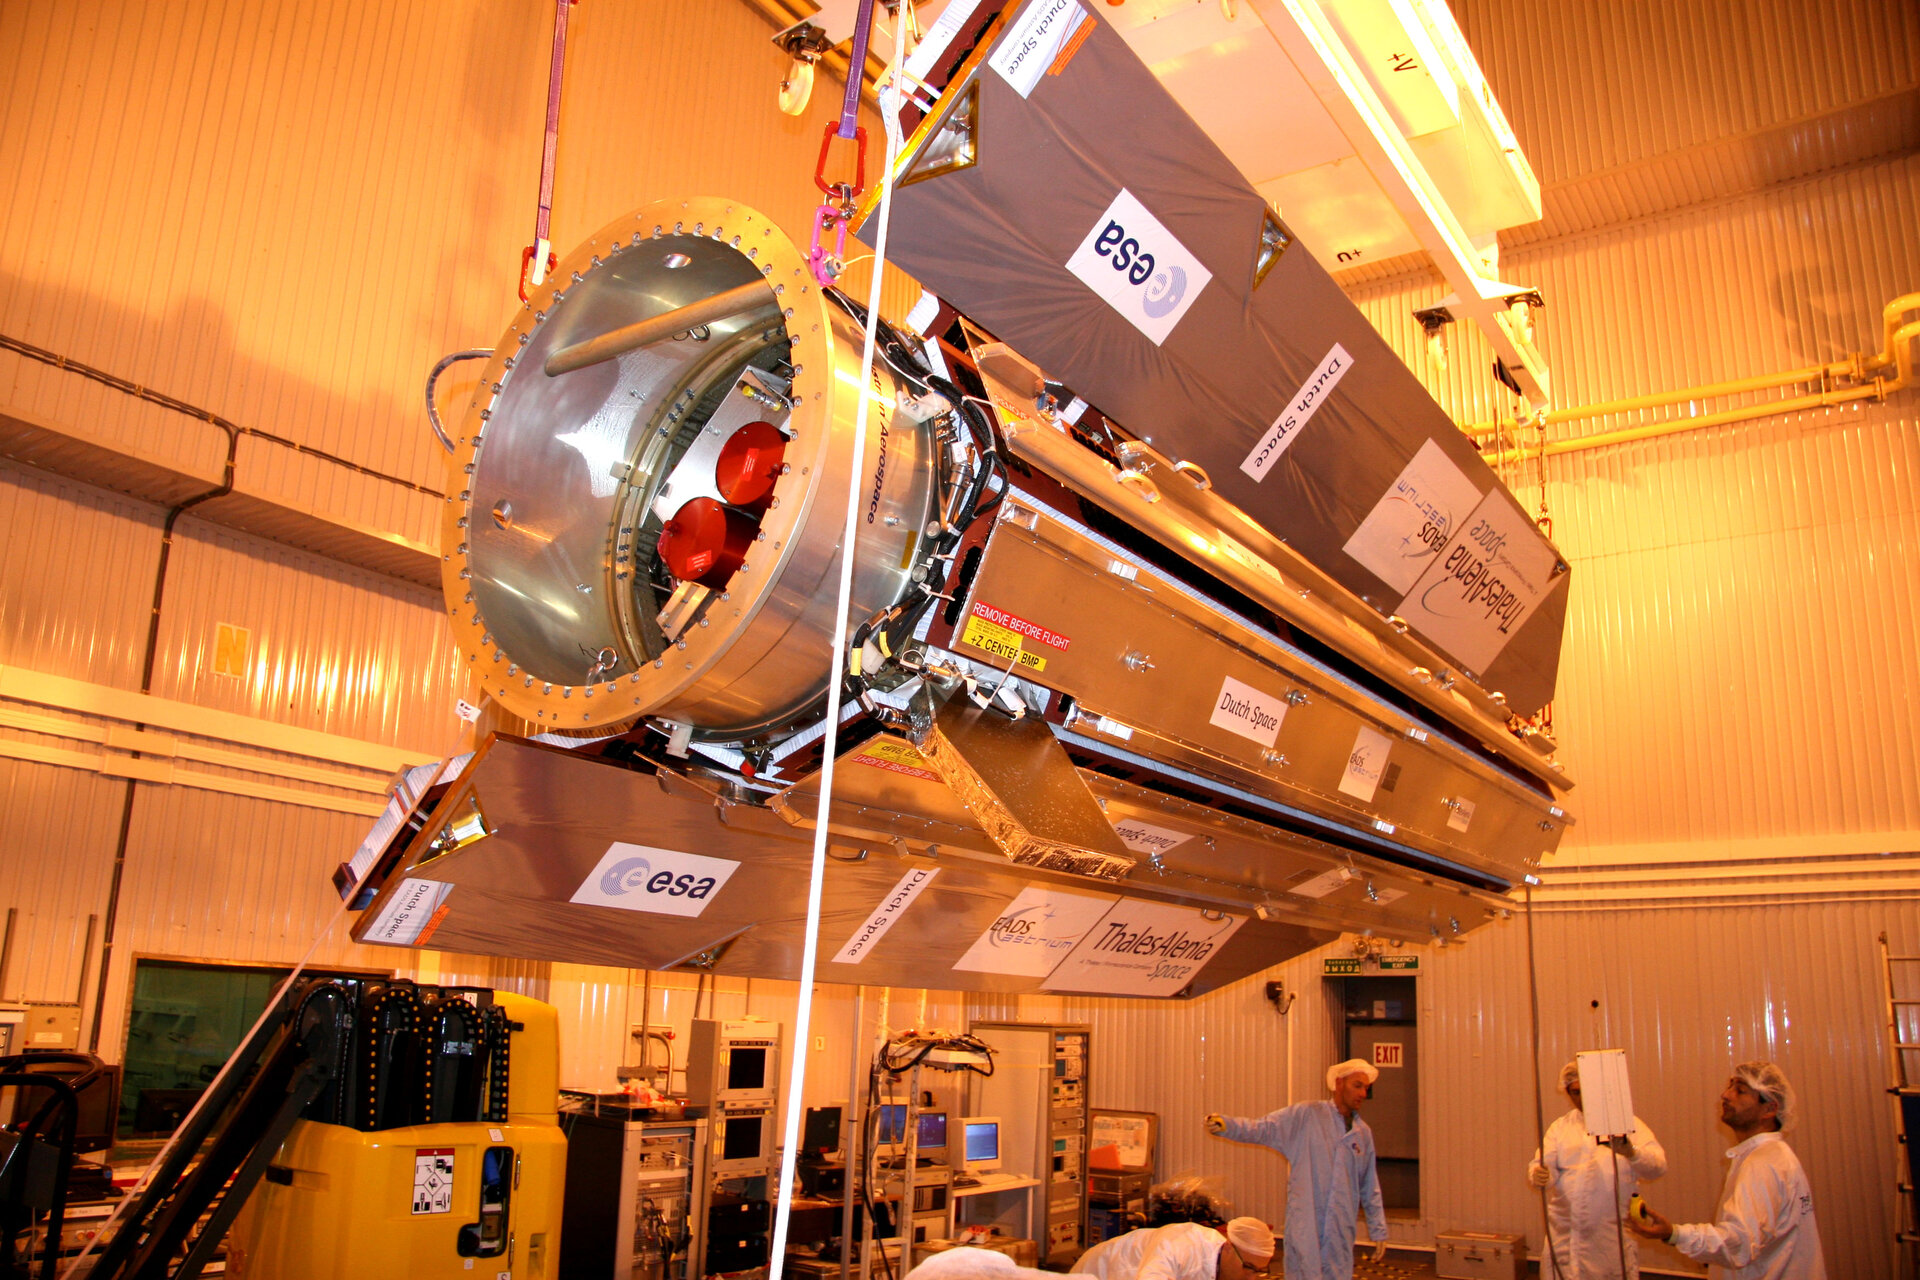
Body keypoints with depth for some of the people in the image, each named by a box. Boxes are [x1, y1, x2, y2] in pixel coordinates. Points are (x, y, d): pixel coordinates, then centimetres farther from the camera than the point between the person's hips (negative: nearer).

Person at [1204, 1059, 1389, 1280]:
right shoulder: (1306, 1115, -3)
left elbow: (1370, 1187, 19)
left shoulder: (1363, 1132, 12)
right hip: (1305, 1228, -4)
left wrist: (1378, 1230, 18)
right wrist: (1225, 1124, -27)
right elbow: (1262, 1129, -10)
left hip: (1341, 1234, 4)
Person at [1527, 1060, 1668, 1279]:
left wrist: (1631, 1153, -27)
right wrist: (1539, 1175, -22)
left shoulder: (1627, 1123, 6)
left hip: (1615, 1234, -1)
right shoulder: (1560, 1127, 12)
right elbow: (1545, 1163, 1)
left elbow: (1658, 1166, -7)